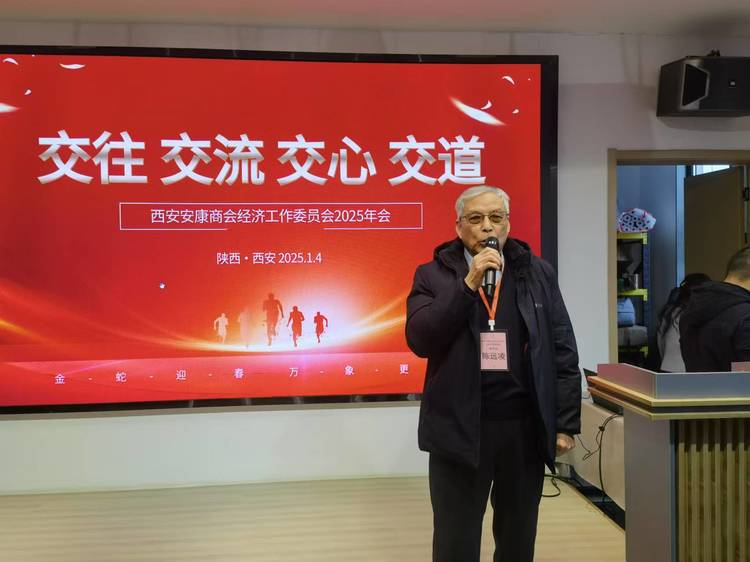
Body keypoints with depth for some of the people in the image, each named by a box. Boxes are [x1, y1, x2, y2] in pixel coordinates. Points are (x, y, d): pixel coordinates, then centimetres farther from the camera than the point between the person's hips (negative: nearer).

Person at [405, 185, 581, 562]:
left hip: (526, 428, 2)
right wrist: (468, 283, -19)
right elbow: (419, 341, -14)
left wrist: (566, 424, 2)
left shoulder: (538, 274, 5)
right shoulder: (433, 276, -1)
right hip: (459, 429, -2)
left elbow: (564, 353, 5)